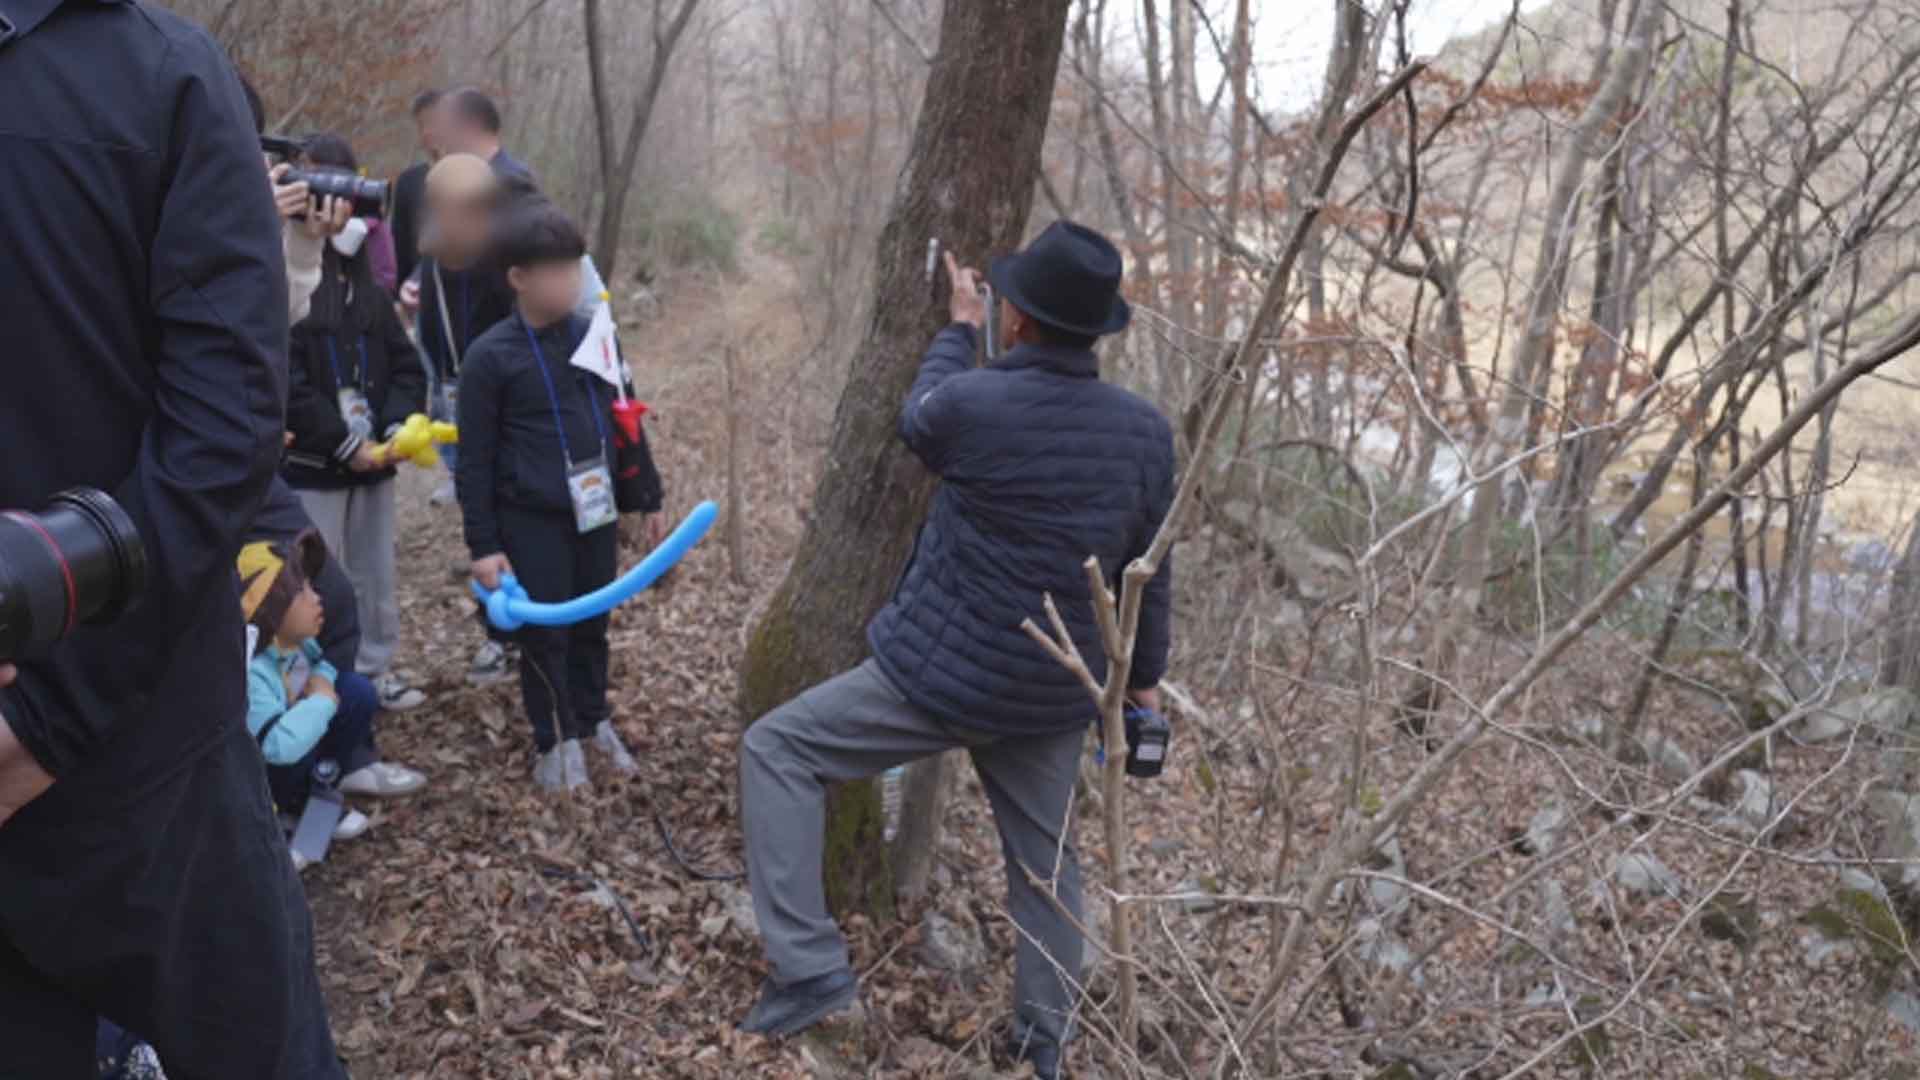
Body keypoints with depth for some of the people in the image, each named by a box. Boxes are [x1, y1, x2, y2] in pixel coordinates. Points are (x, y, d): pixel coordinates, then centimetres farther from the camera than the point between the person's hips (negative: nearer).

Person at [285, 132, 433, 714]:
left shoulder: (367, 288, 11)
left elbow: (403, 362, 10)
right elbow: (284, 381, -18)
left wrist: (398, 426, -8)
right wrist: (346, 443, -18)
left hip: (372, 458, 7)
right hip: (311, 463, -7)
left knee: (377, 576, 16)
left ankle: (375, 669, 29)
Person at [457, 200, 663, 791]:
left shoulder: (595, 336, 1)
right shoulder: (490, 356, -12)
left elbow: (626, 420, 11)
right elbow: (475, 459, -8)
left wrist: (649, 495, 15)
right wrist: (483, 543, -9)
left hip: (595, 510, 4)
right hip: (531, 521, -4)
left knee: (592, 626, 17)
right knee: (544, 635, 7)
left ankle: (594, 722, 35)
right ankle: (555, 741, 23)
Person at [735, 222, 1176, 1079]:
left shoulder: (974, 402, -21)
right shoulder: (1146, 431, -6)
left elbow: (918, 425, 5)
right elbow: (1150, 571, 5)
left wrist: (960, 329, 19)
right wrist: (1143, 674, 19)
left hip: (942, 674, -5)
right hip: (1052, 694, 5)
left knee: (777, 750, 7)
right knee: (1044, 857, 23)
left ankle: (809, 965, 3)